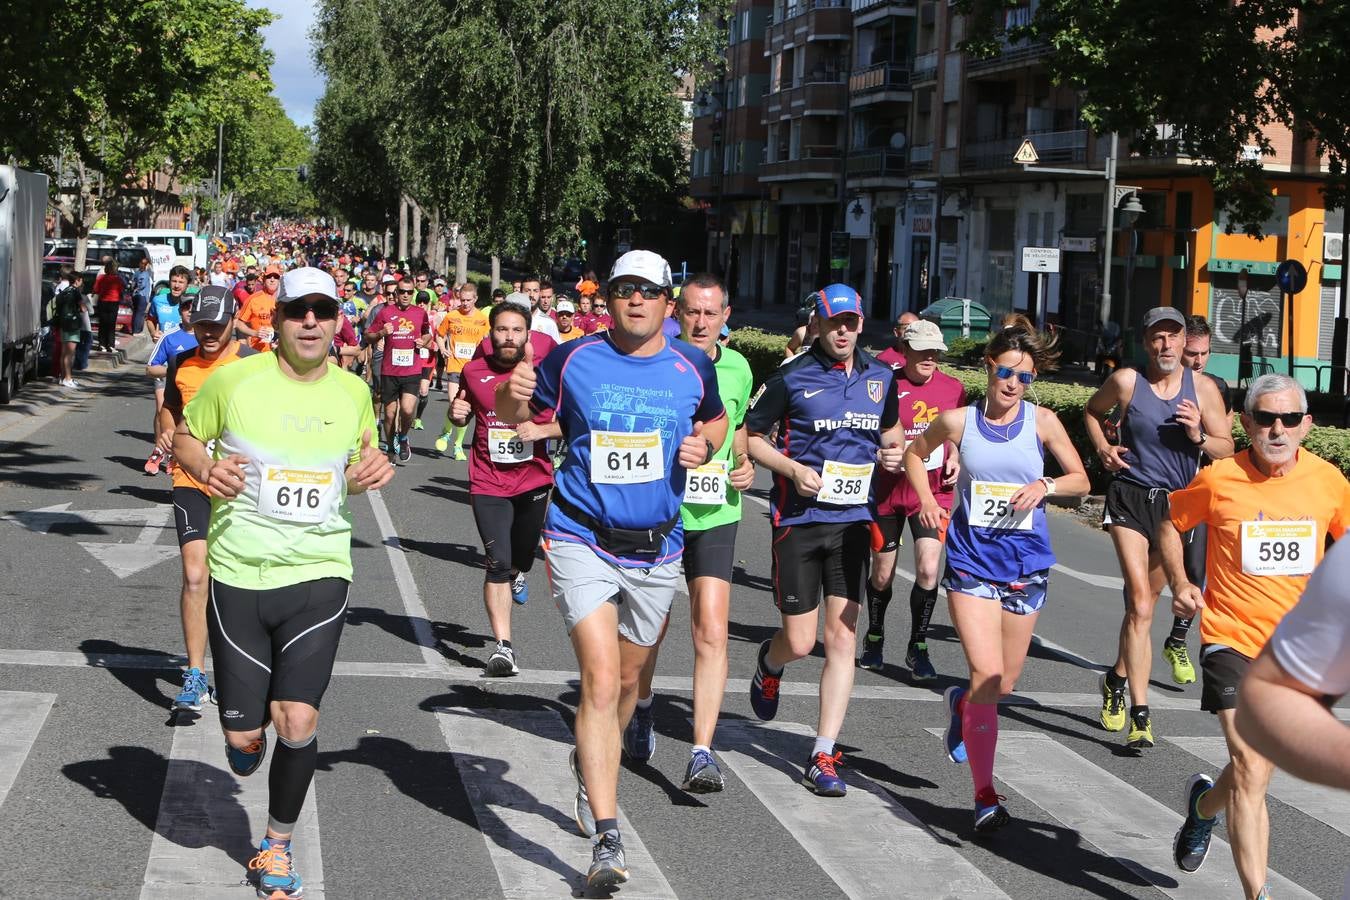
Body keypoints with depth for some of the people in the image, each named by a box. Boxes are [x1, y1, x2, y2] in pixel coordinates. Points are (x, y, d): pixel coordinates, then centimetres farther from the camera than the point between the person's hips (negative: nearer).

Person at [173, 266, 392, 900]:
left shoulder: (352, 391, 4)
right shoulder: (234, 380, -5)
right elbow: (184, 437, 8)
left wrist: (372, 471, -3)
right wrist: (206, 470, -14)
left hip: (319, 574, 1)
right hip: (238, 574, -1)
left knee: (298, 720, -11)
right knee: (243, 736, 1)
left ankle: (278, 846, 14)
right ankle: (245, 731, 43)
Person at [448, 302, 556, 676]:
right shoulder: (473, 371, 2)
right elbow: (463, 417, 20)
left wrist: (542, 430, -19)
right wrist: (456, 414, -3)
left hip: (534, 481, 0)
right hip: (488, 484, 0)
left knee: (523, 556, 14)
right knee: (498, 563, -9)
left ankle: (518, 574, 53)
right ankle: (503, 646, -7)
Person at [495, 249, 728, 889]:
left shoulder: (693, 368, 0)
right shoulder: (573, 360, -4)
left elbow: (716, 419, 19)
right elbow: (514, 416, 8)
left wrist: (705, 445, -3)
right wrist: (513, 396, -15)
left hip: (657, 549, 3)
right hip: (583, 542, -3)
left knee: (627, 680, 18)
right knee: (601, 680, -17)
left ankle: (592, 768, 49)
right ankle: (606, 840, -18)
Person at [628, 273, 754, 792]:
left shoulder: (737, 368, 6)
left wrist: (744, 466, 5)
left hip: (714, 516, 2)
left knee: (711, 632, -11)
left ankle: (701, 753, -9)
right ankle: (641, 710, 43)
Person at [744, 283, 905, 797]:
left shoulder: (880, 378, 8)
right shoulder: (792, 378, -6)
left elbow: (890, 431, 25)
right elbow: (751, 436, 1)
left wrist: (893, 453, 3)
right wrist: (793, 469, -14)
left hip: (853, 519, 3)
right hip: (799, 518, -3)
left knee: (842, 640, -2)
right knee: (800, 643, -1)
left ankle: (823, 757, 5)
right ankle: (769, 664, 38)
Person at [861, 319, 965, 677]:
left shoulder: (953, 388, 2)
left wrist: (955, 460, 0)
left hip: (934, 491, 1)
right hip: (888, 489, -1)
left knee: (928, 569, -13)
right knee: (882, 574, 9)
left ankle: (917, 648, 4)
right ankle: (874, 638, 35)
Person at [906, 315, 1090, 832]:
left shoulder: (1042, 422, -1)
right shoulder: (959, 421, -1)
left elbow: (1081, 480, 9)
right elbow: (915, 453, 18)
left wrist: (1044, 486, -11)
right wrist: (925, 498, 2)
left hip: (1025, 564, 2)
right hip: (972, 560, -2)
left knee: (1004, 684, 12)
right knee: (987, 676, -15)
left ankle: (961, 703, 50)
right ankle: (985, 795, -5)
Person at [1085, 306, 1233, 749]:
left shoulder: (1203, 389, 0)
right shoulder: (1126, 381, -3)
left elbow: (1227, 449, 3)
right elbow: (1092, 411, 17)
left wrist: (1198, 437, -16)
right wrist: (1103, 448, 0)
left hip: (1176, 502, 3)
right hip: (1130, 497, -2)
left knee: (1144, 603, 16)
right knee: (1140, 603, -14)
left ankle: (1118, 677, 41)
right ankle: (1140, 714, -14)